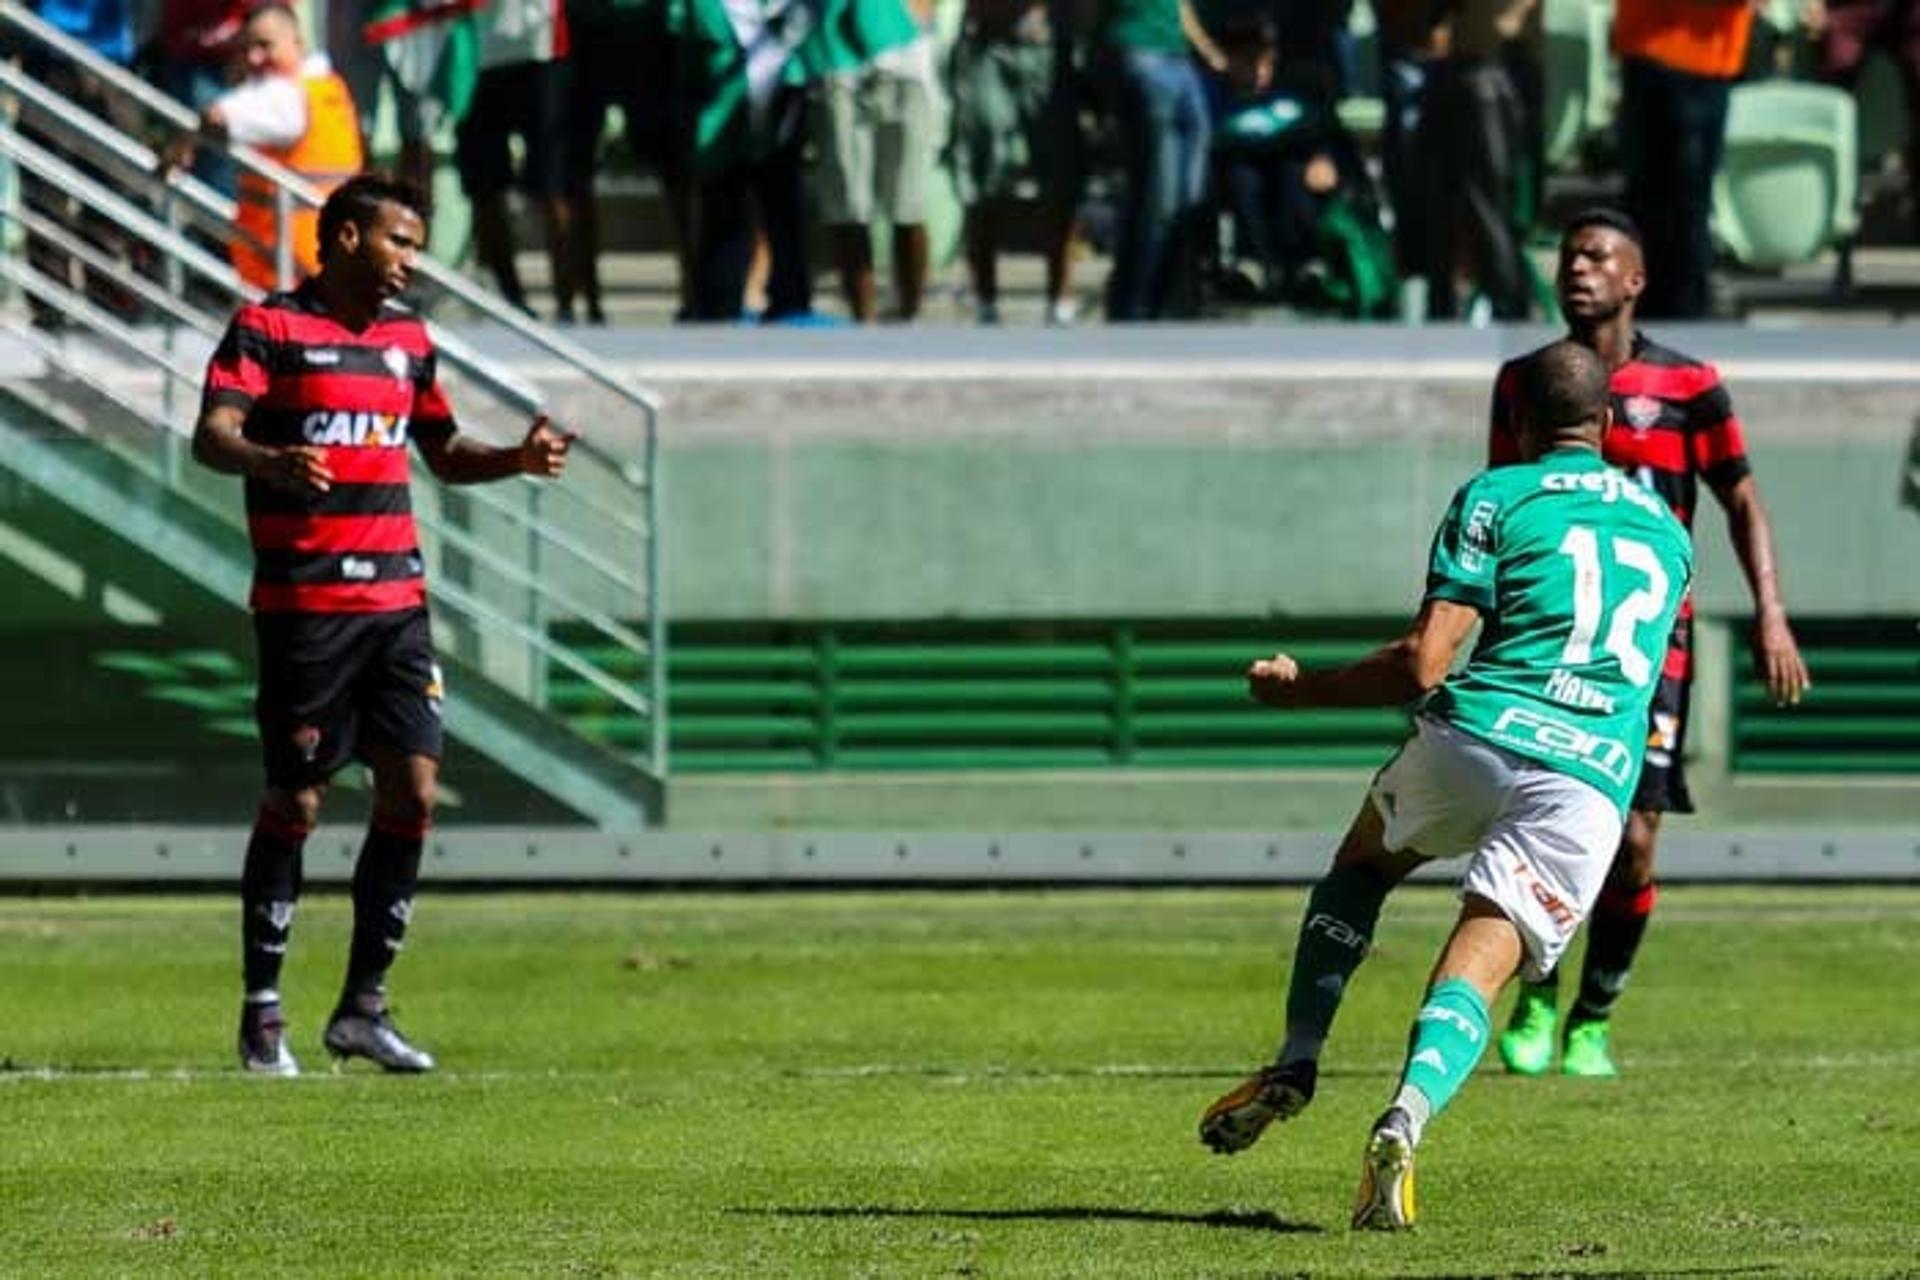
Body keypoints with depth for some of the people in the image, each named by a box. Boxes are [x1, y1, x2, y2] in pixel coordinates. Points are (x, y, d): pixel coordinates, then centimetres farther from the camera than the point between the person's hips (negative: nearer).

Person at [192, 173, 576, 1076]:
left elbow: (443, 453, 27)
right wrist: (273, 462, -36)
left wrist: (518, 458, 8)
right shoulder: (268, 327, -4)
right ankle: (262, 1012, 7)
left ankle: (363, 1008, 7)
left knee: (413, 792, -2)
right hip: (304, 604, -6)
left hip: (396, 601, 6)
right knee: (294, 803, -3)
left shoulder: (407, 339, 16)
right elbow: (211, 436, -15)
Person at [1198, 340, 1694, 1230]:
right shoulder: (1665, 526, 25)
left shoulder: (1496, 498, 9)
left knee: (1365, 859, 29)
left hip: (1476, 731, -1)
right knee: (1476, 970, -4)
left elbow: (1423, 664, 0)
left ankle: (1295, 1065, 19)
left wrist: (1299, 688, 13)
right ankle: (1405, 1120, -34)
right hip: (1594, 776, 1)